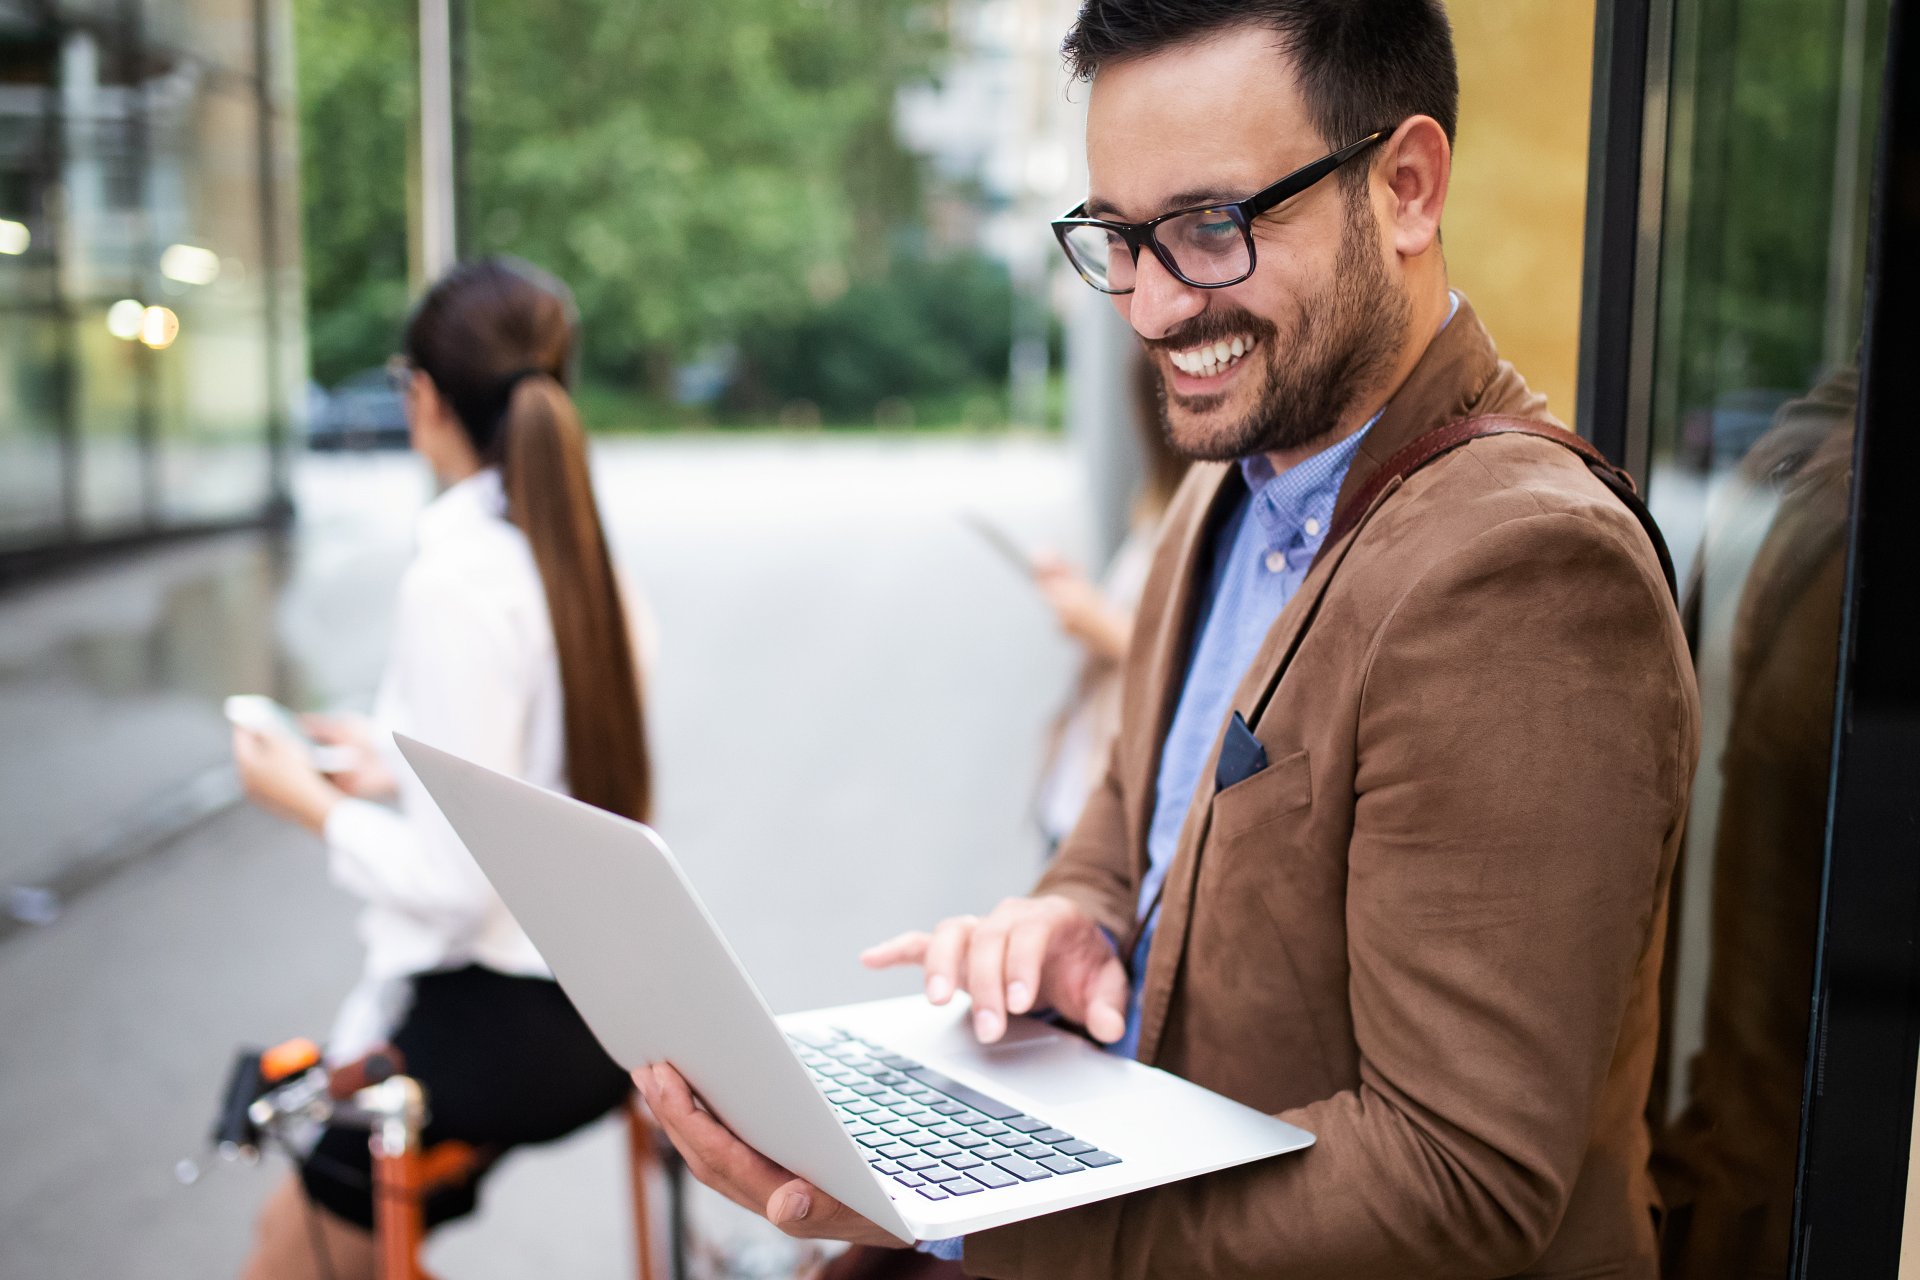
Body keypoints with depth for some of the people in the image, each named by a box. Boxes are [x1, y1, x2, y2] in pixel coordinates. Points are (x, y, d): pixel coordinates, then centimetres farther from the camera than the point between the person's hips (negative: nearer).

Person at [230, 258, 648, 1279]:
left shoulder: (455, 580, -22)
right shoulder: (588, 559, 2)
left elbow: (456, 884, -22)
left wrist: (310, 804, -7)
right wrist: (398, 764, 20)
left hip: (502, 1021, -8)